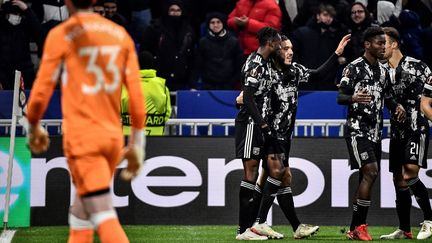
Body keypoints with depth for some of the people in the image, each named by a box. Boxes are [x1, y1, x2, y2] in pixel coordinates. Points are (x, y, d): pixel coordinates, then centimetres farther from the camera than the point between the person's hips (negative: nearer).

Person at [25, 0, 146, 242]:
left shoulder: (60, 35, -4)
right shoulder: (121, 34, 10)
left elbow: (41, 91, -2)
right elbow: (137, 94, 7)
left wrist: (34, 127, 16)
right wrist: (136, 144, 12)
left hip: (81, 138, -5)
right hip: (113, 138, 5)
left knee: (104, 218, -13)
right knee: (81, 214, 21)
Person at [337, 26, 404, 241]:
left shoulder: (383, 71, 13)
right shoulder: (354, 68, -9)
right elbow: (340, 97, -12)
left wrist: (396, 107, 4)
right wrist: (354, 98, -33)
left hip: (375, 131, 8)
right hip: (357, 128, -8)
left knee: (366, 178, 8)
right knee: (370, 172, -18)